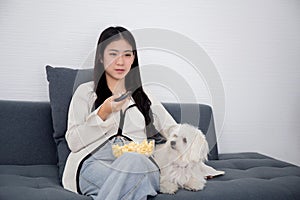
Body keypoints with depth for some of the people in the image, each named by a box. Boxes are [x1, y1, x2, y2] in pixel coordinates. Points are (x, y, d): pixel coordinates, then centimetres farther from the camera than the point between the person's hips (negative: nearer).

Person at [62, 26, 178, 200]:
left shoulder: (144, 96, 27)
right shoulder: (86, 92, 16)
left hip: (140, 163, 3)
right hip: (95, 162, -3)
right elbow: (73, 142, 5)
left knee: (134, 160, -37)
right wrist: (103, 113, -8)